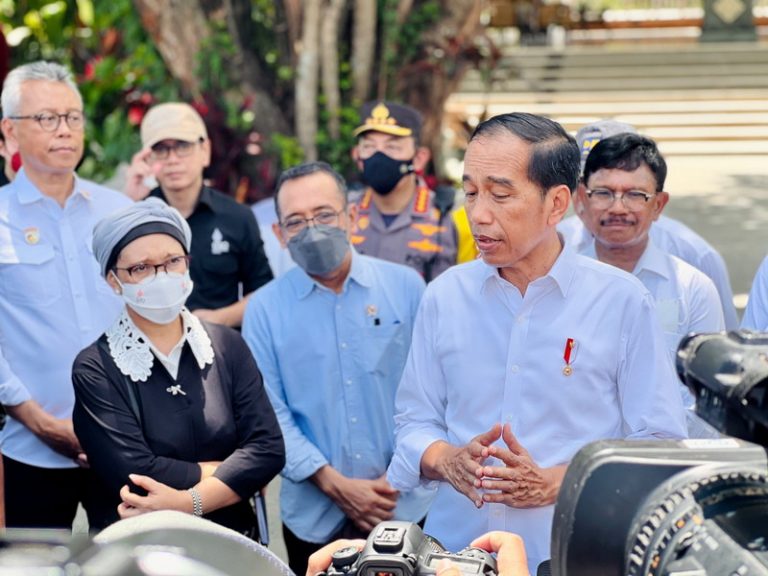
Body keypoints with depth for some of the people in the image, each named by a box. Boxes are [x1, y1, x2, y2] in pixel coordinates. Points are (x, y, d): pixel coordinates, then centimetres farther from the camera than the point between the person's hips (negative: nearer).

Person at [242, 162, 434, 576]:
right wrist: (335, 484, -13)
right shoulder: (265, 308, -2)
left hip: (407, 508, 0)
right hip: (314, 517, 0)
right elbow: (270, 412, -6)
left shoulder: (405, 286, -1)